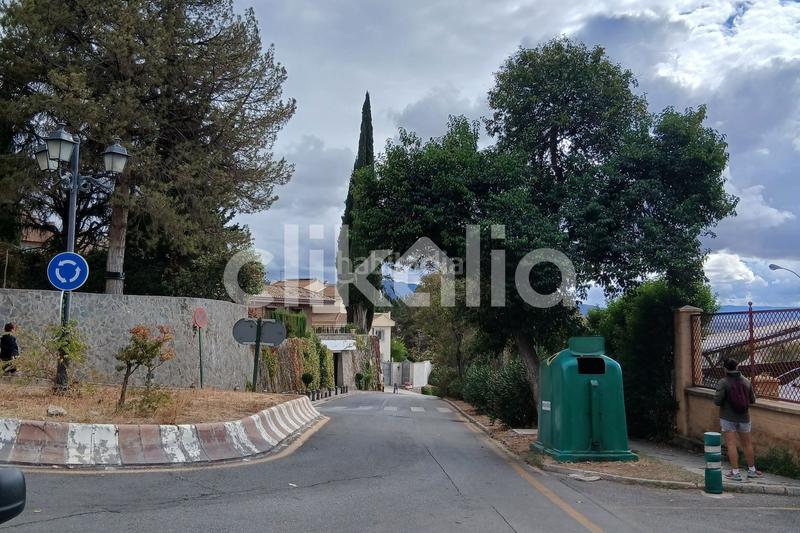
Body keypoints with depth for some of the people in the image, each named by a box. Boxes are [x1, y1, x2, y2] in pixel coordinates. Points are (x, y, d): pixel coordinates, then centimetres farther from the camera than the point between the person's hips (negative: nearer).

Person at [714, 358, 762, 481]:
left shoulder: (723, 382, -14)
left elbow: (717, 401, -19)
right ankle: (751, 470, 29)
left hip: (728, 418, -4)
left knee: (731, 444, 0)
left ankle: (735, 472, 0)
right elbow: (752, 400, 6)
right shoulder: (746, 381, -1)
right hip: (744, 418, 4)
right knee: (747, 444, 16)